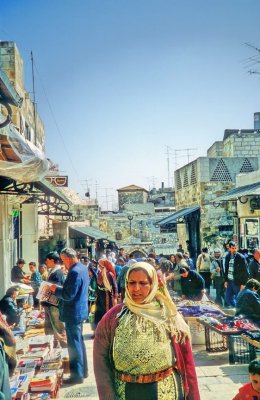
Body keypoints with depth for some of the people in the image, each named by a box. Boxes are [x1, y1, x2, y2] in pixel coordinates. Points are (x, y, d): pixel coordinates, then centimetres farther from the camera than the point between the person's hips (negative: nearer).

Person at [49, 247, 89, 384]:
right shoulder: (83, 268, 7)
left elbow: (68, 295, -26)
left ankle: (77, 375, 10)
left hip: (73, 313, -10)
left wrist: (56, 289, -11)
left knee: (74, 344, 1)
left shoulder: (75, 272, -24)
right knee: (79, 341, 19)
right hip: (80, 310, 10)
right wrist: (60, 289, 9)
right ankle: (83, 370, 30)